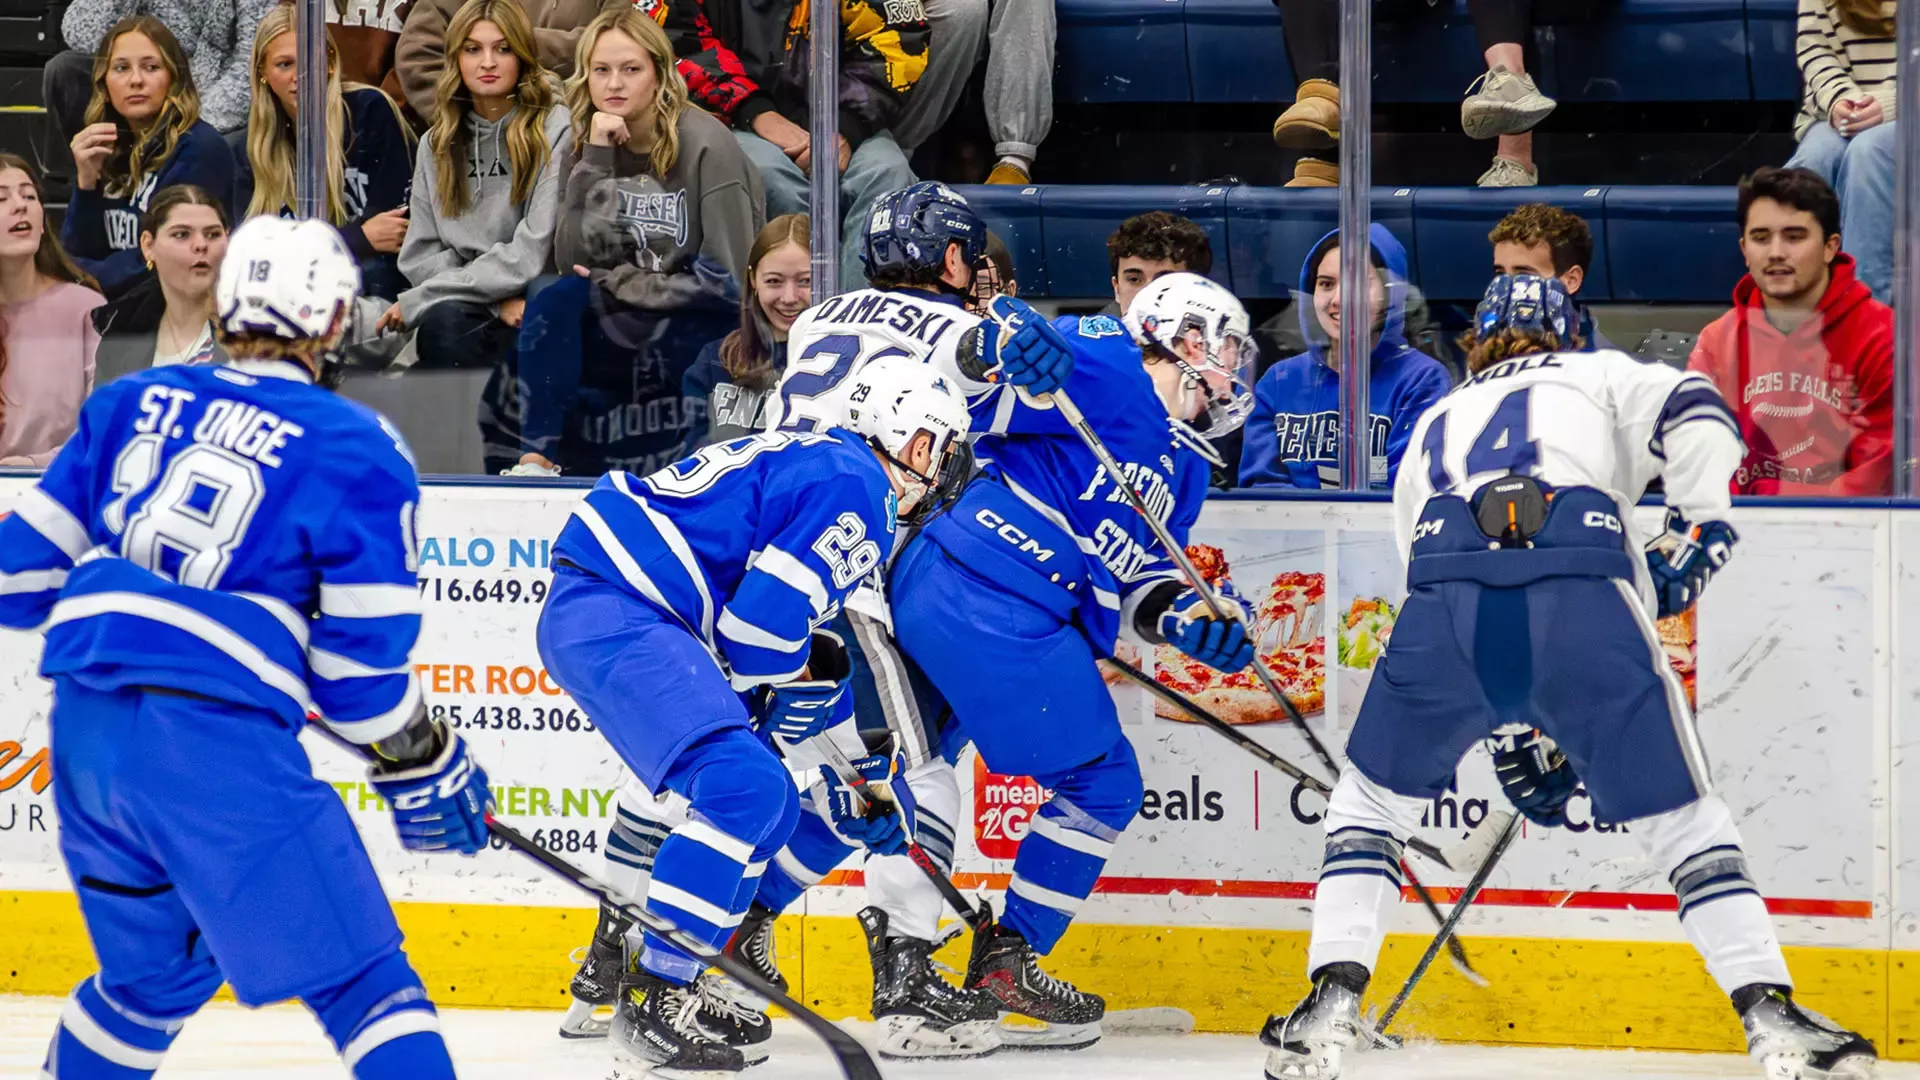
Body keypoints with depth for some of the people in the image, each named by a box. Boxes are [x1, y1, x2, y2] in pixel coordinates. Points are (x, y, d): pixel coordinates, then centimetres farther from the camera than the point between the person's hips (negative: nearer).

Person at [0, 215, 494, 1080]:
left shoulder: (132, 402, 13)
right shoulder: (357, 451, -1)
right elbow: (360, 660, -2)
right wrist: (424, 766, 13)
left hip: (85, 726, 6)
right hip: (215, 742, -6)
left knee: (156, 969, 27)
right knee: (362, 983, -3)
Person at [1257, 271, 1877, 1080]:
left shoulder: (1436, 427, 40)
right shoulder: (1601, 377, 31)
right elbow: (1694, 414, 8)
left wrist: (1515, 737, 41)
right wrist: (1696, 531, 11)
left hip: (1448, 599, 2)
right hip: (1583, 587, -2)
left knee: (1374, 797, 24)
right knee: (1680, 817, 10)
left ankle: (1329, 1009, 10)